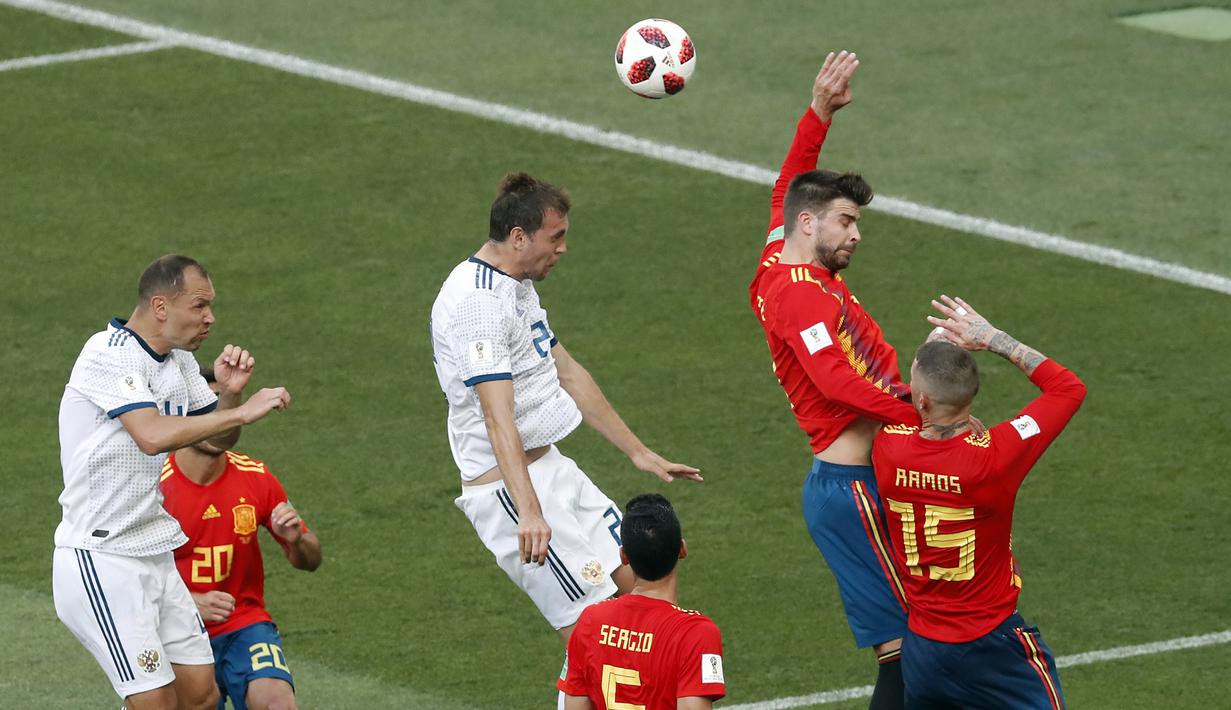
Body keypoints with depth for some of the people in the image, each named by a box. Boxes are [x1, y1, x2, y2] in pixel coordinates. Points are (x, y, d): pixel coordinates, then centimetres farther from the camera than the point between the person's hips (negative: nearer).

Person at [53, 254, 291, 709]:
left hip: (154, 553, 9)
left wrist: (230, 393, -1)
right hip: (101, 562, -9)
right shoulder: (108, 354, -17)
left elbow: (219, 439, 20)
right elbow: (153, 434, -31)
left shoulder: (179, 361, 10)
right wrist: (242, 412, -26)